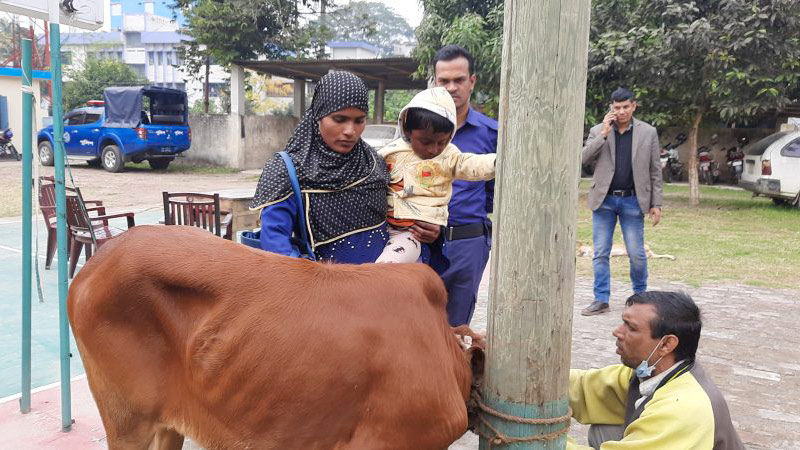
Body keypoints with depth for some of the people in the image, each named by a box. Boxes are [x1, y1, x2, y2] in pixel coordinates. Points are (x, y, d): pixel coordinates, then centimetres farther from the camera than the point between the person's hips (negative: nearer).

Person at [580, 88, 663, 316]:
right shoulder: (598, 131, 6)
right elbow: (584, 158, -7)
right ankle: (601, 300, 11)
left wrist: (656, 204, 0)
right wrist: (604, 133, -13)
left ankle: (640, 295, 23)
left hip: (632, 201, -1)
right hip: (603, 200, 1)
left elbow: (655, 172, 5)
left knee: (636, 254, 2)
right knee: (600, 253, 2)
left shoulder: (648, 132, 5)